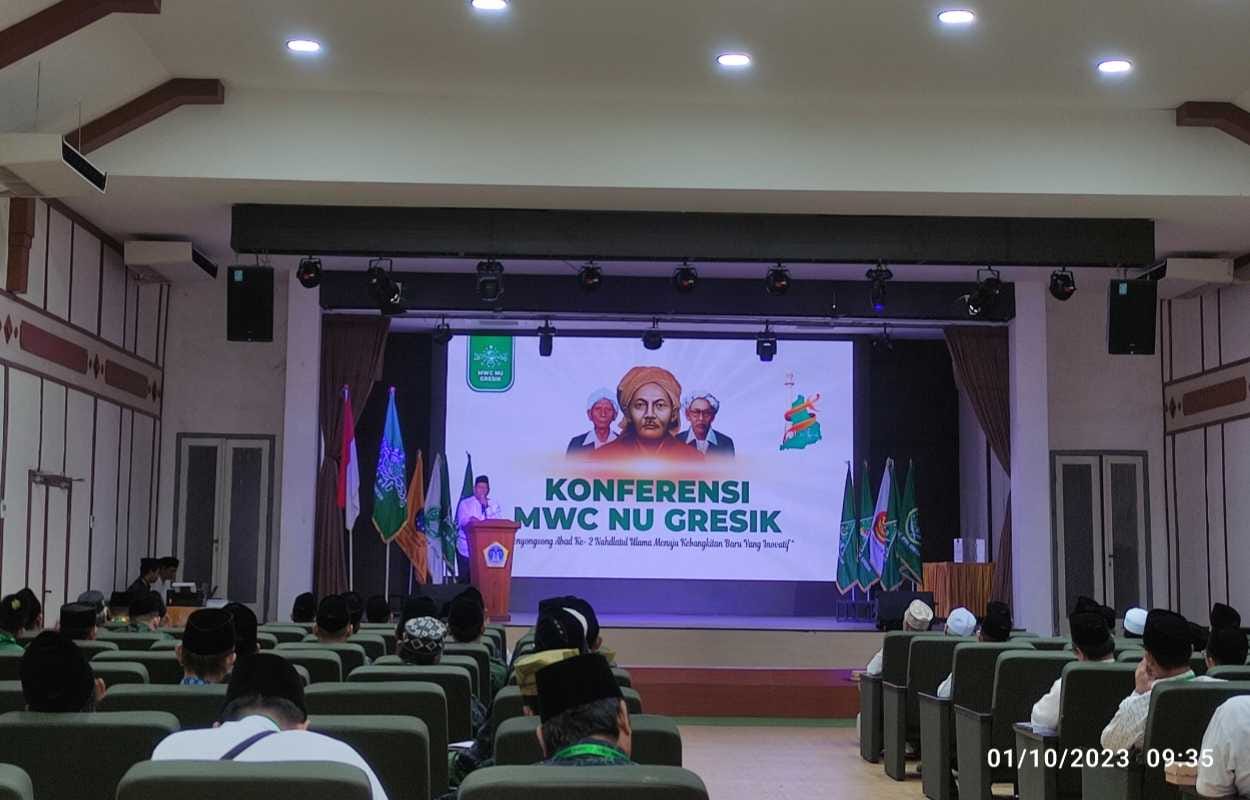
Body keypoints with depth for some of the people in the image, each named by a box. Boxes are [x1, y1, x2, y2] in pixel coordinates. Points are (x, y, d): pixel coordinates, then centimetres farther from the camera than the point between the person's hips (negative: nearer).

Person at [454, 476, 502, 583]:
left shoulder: (494, 505, 14)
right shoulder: (465, 503, 9)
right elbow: (463, 522, -6)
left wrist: (486, 506, -5)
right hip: (466, 549, -1)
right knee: (465, 580, -3)